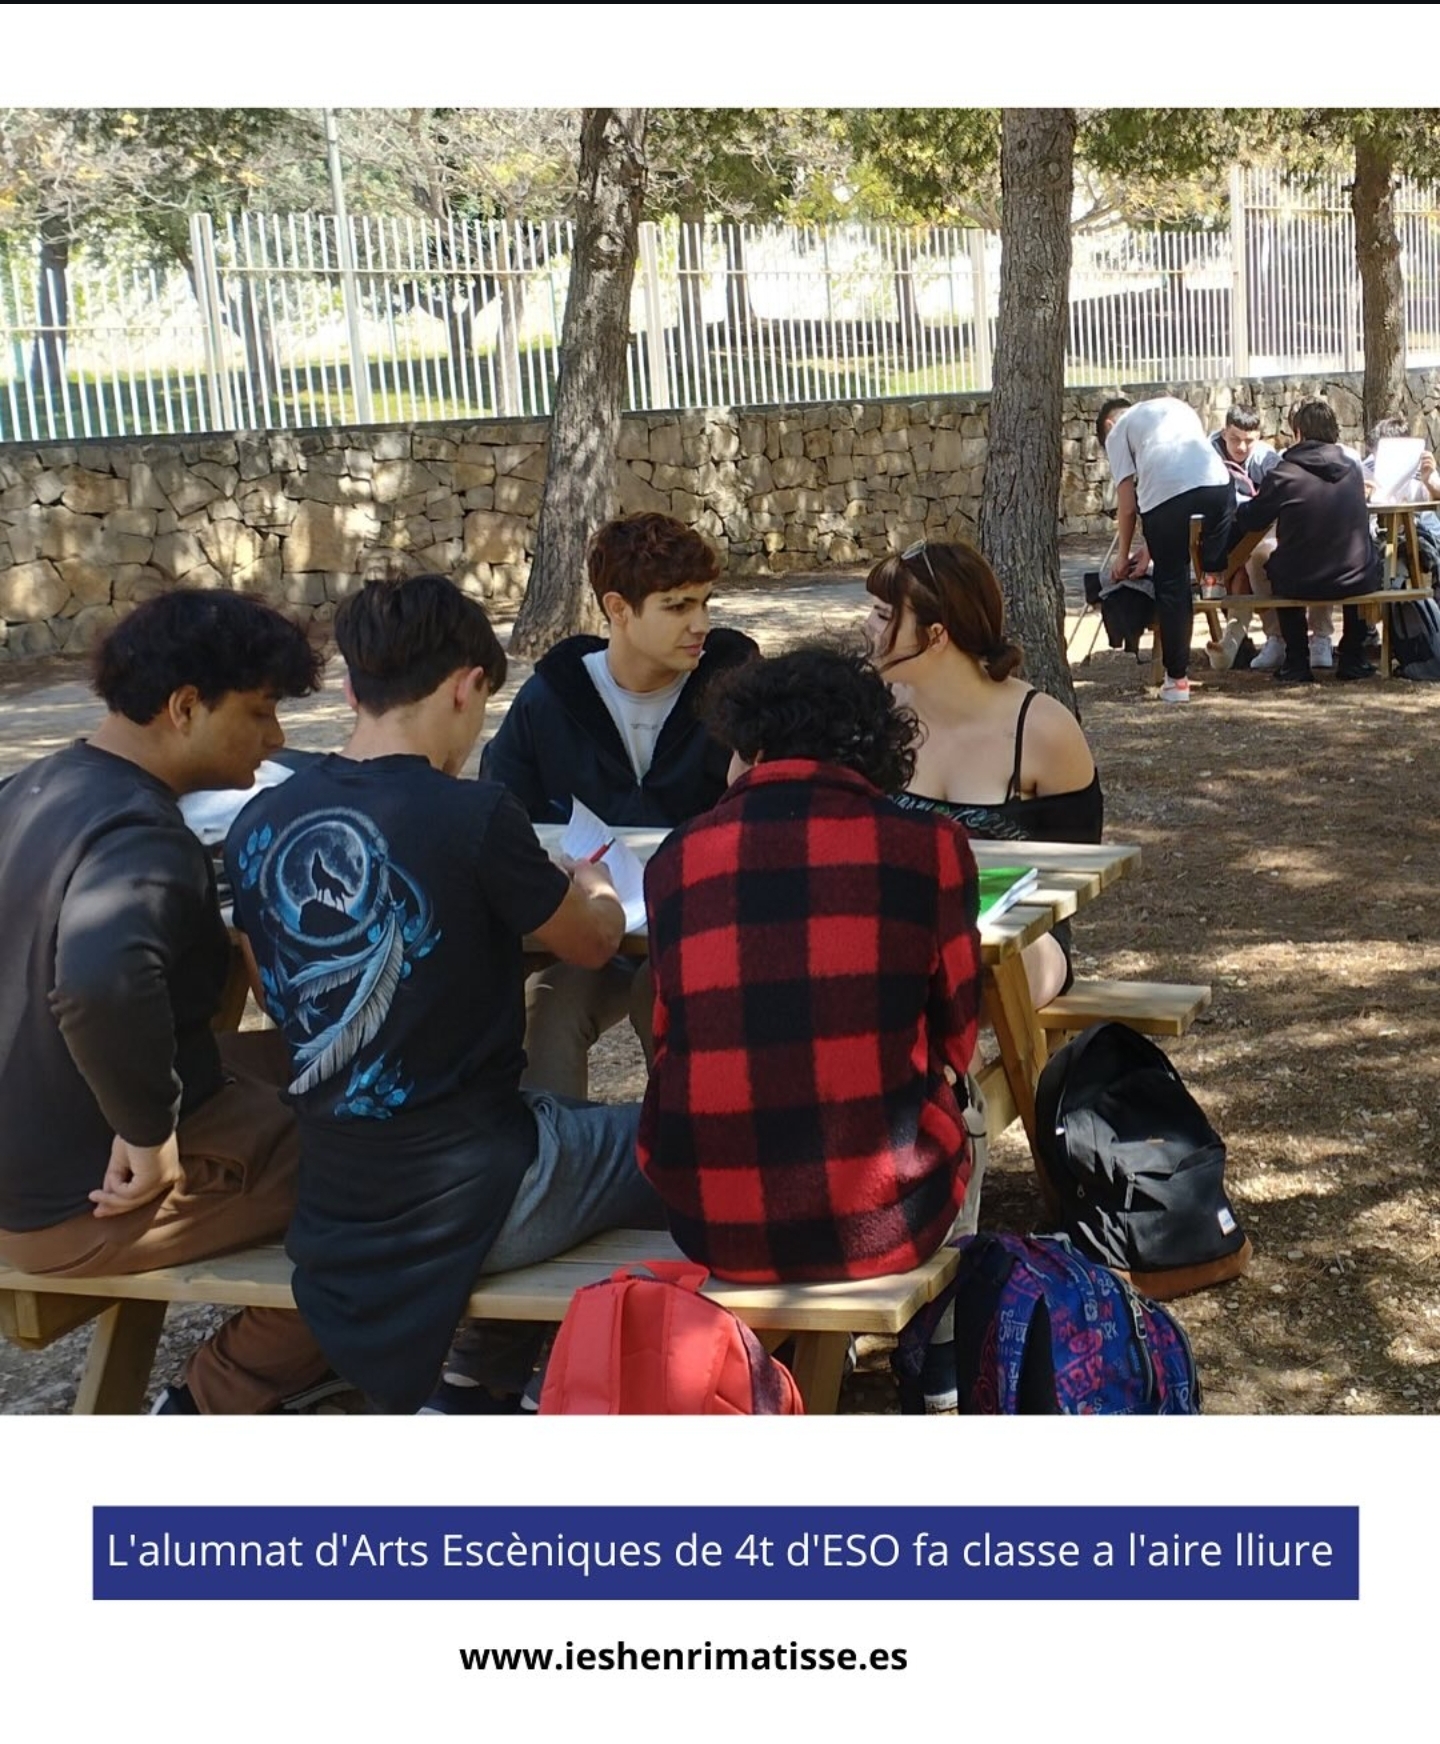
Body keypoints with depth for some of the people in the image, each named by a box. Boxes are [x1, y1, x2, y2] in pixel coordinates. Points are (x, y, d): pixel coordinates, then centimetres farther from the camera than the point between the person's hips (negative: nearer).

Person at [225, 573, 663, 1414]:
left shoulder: (258, 825, -2)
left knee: (561, 1117, 31)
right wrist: (591, 885, 21)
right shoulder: (473, 816, -19)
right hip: (472, 1197, -7)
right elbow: (596, 941, -3)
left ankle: (479, 1368, 26)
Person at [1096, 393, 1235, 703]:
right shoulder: (1176, 405, 36)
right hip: (1217, 483, 3)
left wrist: (1123, 556, 29)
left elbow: (1128, 505, 14)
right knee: (1219, 567, 20)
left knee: (1171, 585, 7)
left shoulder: (1117, 432, 22)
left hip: (1164, 492, -3)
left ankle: (1177, 679, 12)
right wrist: (1152, 548, 34)